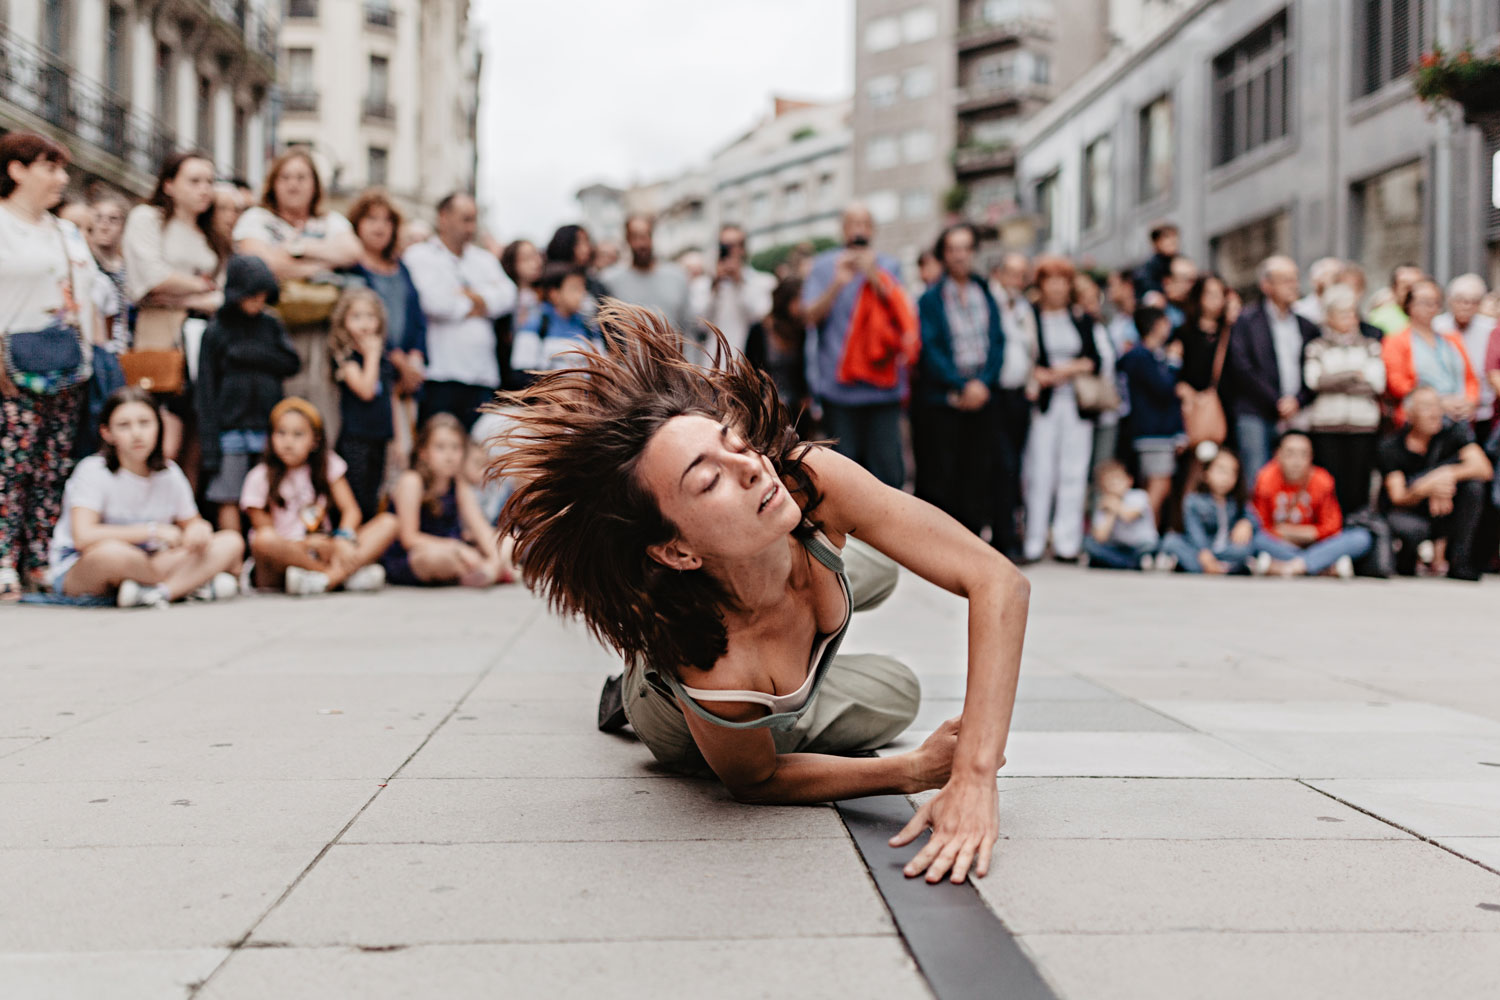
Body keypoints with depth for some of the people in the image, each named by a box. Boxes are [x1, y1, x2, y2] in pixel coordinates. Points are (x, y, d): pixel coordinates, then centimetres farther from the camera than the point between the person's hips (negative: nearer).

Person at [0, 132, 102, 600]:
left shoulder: (68, 233, 24)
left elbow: (88, 299, 26)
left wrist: (99, 353, 18)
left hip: (67, 369, 7)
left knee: (54, 465, 3)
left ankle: (41, 561, 6)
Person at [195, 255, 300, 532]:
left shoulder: (271, 326, 10)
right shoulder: (216, 332, 1)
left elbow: (292, 363, -1)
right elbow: (205, 391, -1)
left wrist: (250, 354, -11)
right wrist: (210, 446, -6)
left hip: (268, 425, 2)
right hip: (231, 427, -2)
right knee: (229, 500, -1)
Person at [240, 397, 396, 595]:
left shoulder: (327, 465, 8)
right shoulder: (260, 478, -2)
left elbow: (351, 510, 0)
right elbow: (264, 530, -7)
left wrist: (343, 537, -22)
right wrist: (307, 544, -23)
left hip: (322, 552, 4)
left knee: (388, 523, -13)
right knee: (264, 540, -39)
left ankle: (326, 579, -35)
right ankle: (349, 575, -28)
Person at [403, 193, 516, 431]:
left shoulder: (484, 259, 21)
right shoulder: (419, 257, 4)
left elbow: (506, 295, 5)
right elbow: (434, 302, -12)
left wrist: (471, 295, -9)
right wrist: (475, 307, 3)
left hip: (482, 376, 5)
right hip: (439, 375, -5)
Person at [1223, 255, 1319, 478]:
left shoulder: (1306, 326, 17)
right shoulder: (1246, 320, 4)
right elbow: (1242, 368, -6)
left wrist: (1297, 401, -4)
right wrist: (1277, 402, -8)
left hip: (1296, 416, 4)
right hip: (1255, 416, -4)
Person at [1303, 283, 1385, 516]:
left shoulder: (1371, 346, 15)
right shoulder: (1317, 347, 13)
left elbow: (1377, 384, 1)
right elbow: (1314, 380, -5)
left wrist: (1335, 381, -2)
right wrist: (1356, 375, -2)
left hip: (1363, 424, 1)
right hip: (1326, 425, -1)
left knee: (1358, 486, -5)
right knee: (1331, 486, -7)